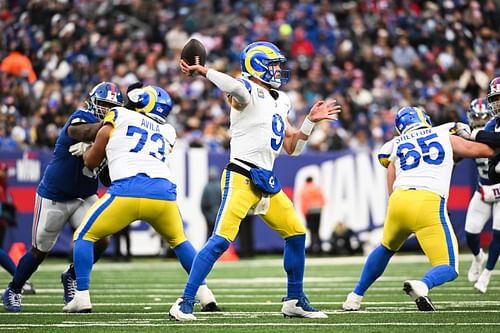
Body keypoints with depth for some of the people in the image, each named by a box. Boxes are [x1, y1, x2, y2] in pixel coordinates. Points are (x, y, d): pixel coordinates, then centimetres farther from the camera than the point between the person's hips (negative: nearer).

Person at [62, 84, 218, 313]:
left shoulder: (118, 117, 16)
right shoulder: (166, 132, 27)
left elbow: (91, 161, 24)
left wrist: (87, 149, 46)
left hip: (128, 190, -4)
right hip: (164, 191, 4)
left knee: (85, 236, 15)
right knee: (178, 241, 31)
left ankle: (82, 297, 4)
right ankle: (205, 295, 22)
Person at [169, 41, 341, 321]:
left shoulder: (280, 102, 18)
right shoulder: (249, 93, -7)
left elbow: (293, 148, 21)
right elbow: (236, 88, -34)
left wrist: (311, 121, 14)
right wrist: (202, 71, -30)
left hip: (267, 182, 9)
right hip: (241, 177, -9)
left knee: (297, 234, 12)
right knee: (222, 240, -17)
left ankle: (295, 300, 26)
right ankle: (185, 302, -14)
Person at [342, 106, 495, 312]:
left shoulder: (396, 147, 24)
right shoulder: (446, 137, 20)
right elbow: (487, 150, 26)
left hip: (399, 201, 3)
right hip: (428, 203, -3)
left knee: (387, 248, 34)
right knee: (448, 269, 3)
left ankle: (355, 297, 37)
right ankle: (422, 285, -30)